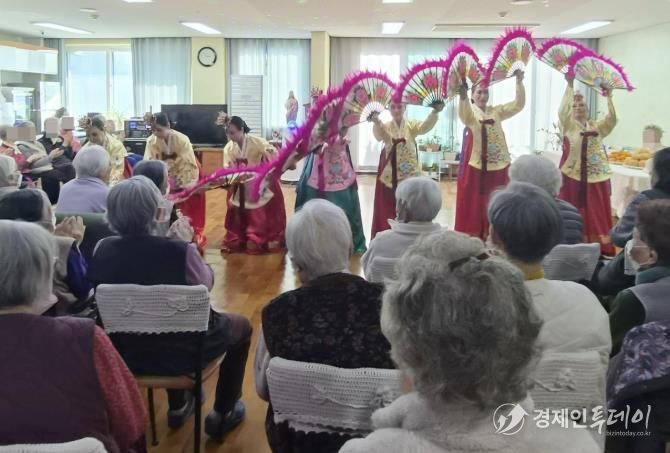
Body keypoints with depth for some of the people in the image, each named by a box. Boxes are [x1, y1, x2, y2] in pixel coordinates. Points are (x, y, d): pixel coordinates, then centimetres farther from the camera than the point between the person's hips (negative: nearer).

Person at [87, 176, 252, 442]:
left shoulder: (103, 250, -14)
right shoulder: (179, 252, -27)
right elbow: (206, 283, -6)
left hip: (125, 353, 5)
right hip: (180, 353, -4)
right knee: (240, 325, 23)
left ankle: (178, 407, 48)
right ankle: (222, 415, 32)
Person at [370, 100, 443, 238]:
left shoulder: (411, 125, 2)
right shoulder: (385, 126, 1)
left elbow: (425, 126, -19)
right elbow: (379, 135, -22)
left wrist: (435, 112, -39)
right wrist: (376, 122, -46)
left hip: (409, 174, 1)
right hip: (389, 175, 0)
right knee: (387, 210, 5)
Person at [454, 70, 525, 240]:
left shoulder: (496, 111, 11)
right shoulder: (469, 111, -2)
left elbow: (518, 105, 3)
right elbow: (464, 114, -26)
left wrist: (519, 83, -11)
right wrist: (463, 96, -47)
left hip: (498, 164, 4)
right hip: (476, 165, -4)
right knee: (473, 203, 1)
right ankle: (470, 237, 8)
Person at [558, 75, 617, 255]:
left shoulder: (597, 126, 13)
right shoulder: (568, 125, 2)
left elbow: (612, 119, -2)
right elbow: (562, 111, -15)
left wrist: (609, 98, -12)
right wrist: (569, 86, -19)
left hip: (596, 174, 3)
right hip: (574, 175, -3)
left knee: (597, 212, 6)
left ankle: (600, 247, 11)